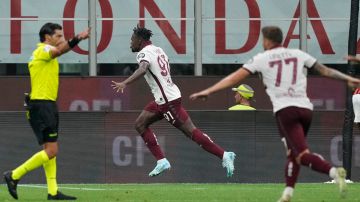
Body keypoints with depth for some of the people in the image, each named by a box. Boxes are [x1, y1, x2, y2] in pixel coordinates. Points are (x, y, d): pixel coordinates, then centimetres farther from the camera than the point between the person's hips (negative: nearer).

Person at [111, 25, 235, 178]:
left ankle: (224, 155, -5)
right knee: (140, 124, 11)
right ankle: (161, 161, 7)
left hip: (168, 100, -10)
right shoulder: (157, 50, 15)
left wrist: (124, 84, -43)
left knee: (190, 131, -7)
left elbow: (142, 69, -33)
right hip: (162, 100, 10)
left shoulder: (144, 53, -13)